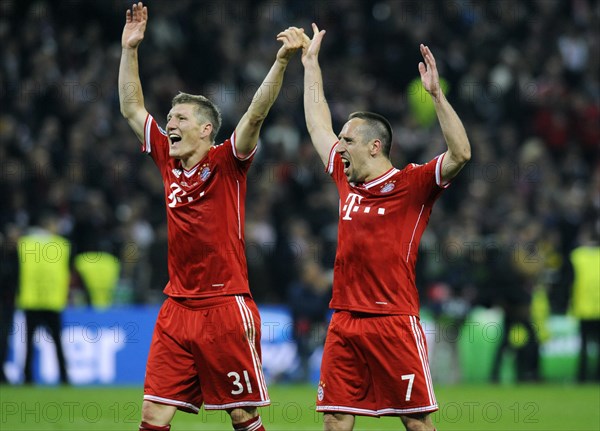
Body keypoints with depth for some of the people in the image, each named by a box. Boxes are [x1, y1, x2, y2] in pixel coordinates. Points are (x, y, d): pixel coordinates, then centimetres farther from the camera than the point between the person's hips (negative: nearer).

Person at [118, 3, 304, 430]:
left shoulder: (226, 162, -4)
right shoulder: (169, 161, 11)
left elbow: (256, 114, -17)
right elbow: (131, 108, 18)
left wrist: (282, 60, -28)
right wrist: (130, 49, 14)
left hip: (225, 307, -5)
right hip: (177, 310, 5)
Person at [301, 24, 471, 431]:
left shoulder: (412, 184, -3)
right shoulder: (347, 180, 14)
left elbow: (461, 154, -18)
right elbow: (319, 124, 26)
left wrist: (436, 93, -23)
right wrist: (311, 63, 31)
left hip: (394, 322, -6)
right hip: (345, 321, 6)